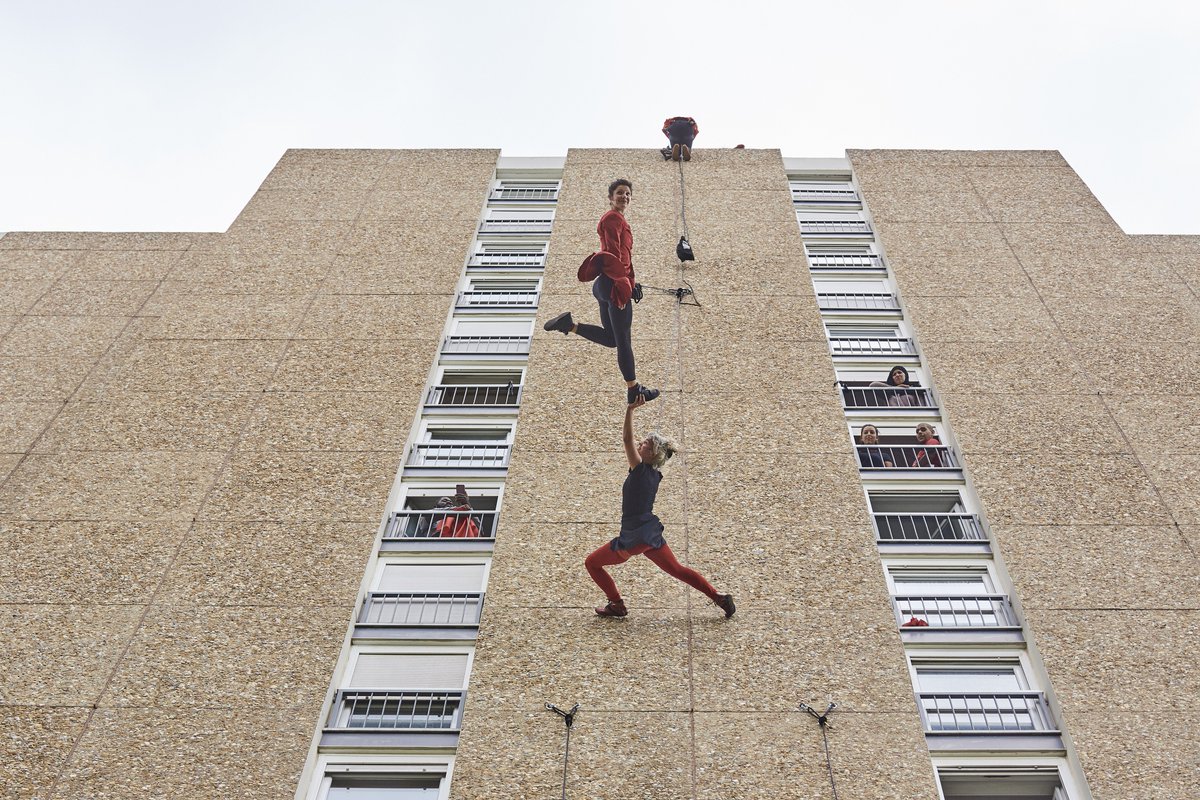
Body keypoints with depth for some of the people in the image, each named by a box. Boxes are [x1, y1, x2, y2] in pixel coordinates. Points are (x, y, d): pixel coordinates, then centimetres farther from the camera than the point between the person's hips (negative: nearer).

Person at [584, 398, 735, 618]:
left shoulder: (641, 470, -17)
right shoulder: (655, 475, 5)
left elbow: (627, 439, -27)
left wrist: (630, 410, -29)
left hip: (634, 538, -8)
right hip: (651, 533, 8)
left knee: (592, 563, 8)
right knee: (677, 569, 16)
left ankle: (617, 605, 10)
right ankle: (719, 598, 10)